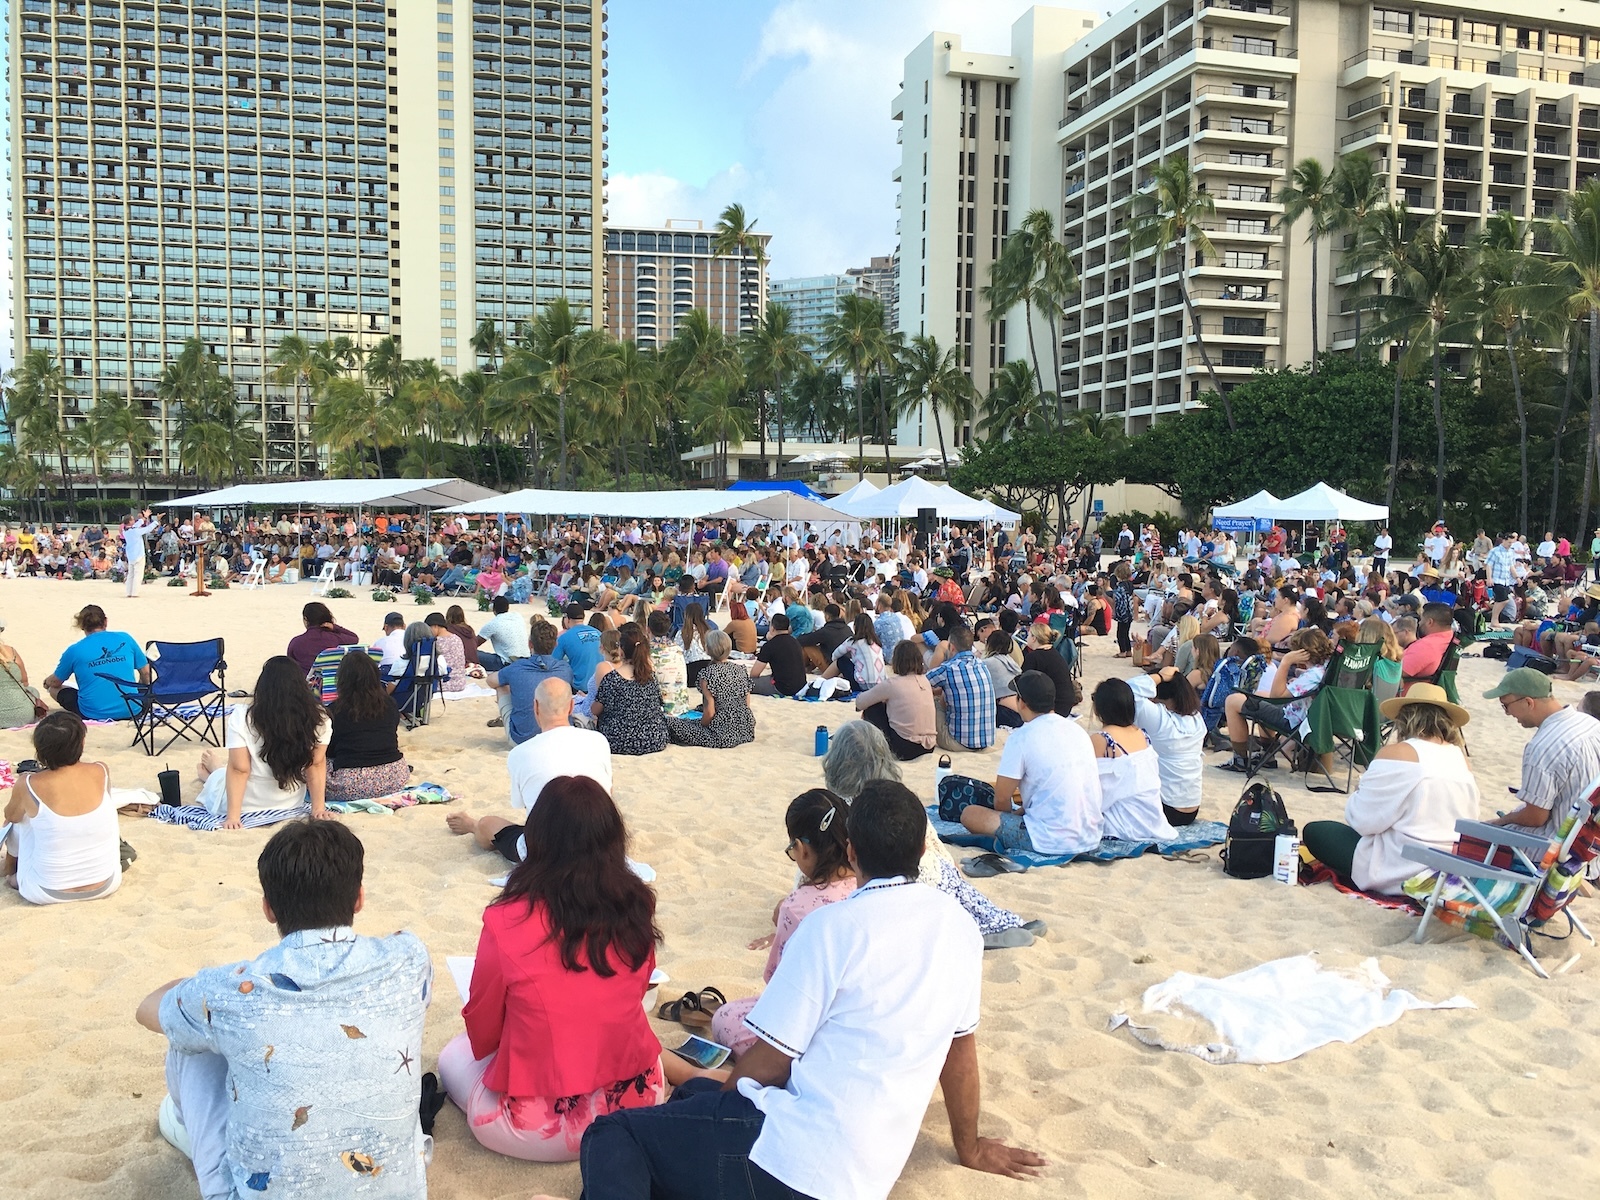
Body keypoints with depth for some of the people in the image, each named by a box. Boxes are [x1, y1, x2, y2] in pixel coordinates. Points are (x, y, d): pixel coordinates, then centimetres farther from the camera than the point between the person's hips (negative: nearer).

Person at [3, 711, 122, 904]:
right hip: (106, 884, 1)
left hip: (47, 892, -1)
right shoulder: (101, 772, -11)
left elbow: (11, 816, 9)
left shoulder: (29, 785, -16)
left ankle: (13, 874, 44)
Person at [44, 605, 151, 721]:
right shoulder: (126, 639, 1)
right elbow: (146, 673, 6)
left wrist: (47, 681, 35)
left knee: (54, 688, 20)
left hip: (93, 714, -4)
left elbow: (55, 682, 11)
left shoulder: (74, 650, -3)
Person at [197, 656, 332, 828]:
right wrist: (318, 807, -7)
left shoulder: (242, 718, -24)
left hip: (247, 805, -3)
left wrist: (233, 816, -18)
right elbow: (316, 764, -11)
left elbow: (239, 769, -22)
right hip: (291, 805, 3)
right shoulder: (318, 719, -18)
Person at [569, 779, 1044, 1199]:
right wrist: (969, 1149, 29)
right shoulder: (959, 926, 3)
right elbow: (960, 1045, 14)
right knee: (695, 1094, 29)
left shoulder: (833, 927, -15)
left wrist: (719, 1116, 10)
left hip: (789, 1159, -8)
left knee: (612, 1132, 5)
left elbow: (767, 1064, -10)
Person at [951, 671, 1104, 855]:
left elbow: (1001, 799, -5)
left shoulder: (1022, 737, -11)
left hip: (1053, 842, -8)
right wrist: (1022, 810, 25)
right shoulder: (1077, 730, 10)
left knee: (969, 814, 2)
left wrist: (1014, 814, 16)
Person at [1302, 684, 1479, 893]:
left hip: (1400, 873, -7)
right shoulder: (1461, 757, 3)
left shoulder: (1398, 753, -15)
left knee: (1314, 832, 10)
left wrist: (1359, 792, 8)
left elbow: (1362, 820, -14)